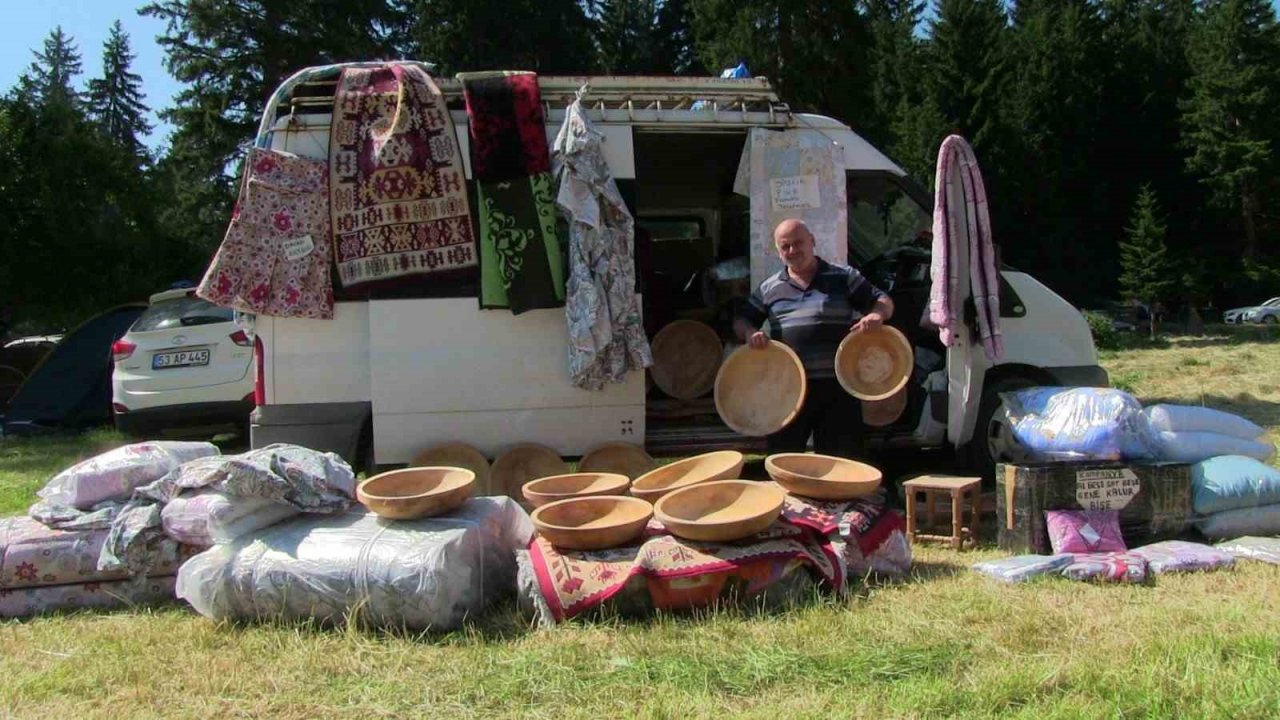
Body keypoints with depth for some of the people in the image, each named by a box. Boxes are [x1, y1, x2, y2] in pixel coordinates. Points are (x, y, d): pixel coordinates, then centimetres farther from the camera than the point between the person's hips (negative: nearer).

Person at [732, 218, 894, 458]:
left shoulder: (843, 277, 5)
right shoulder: (769, 288, 11)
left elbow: (884, 301, 6)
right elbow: (741, 320, 16)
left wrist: (877, 315, -17)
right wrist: (750, 332, -8)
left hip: (836, 385, -2)